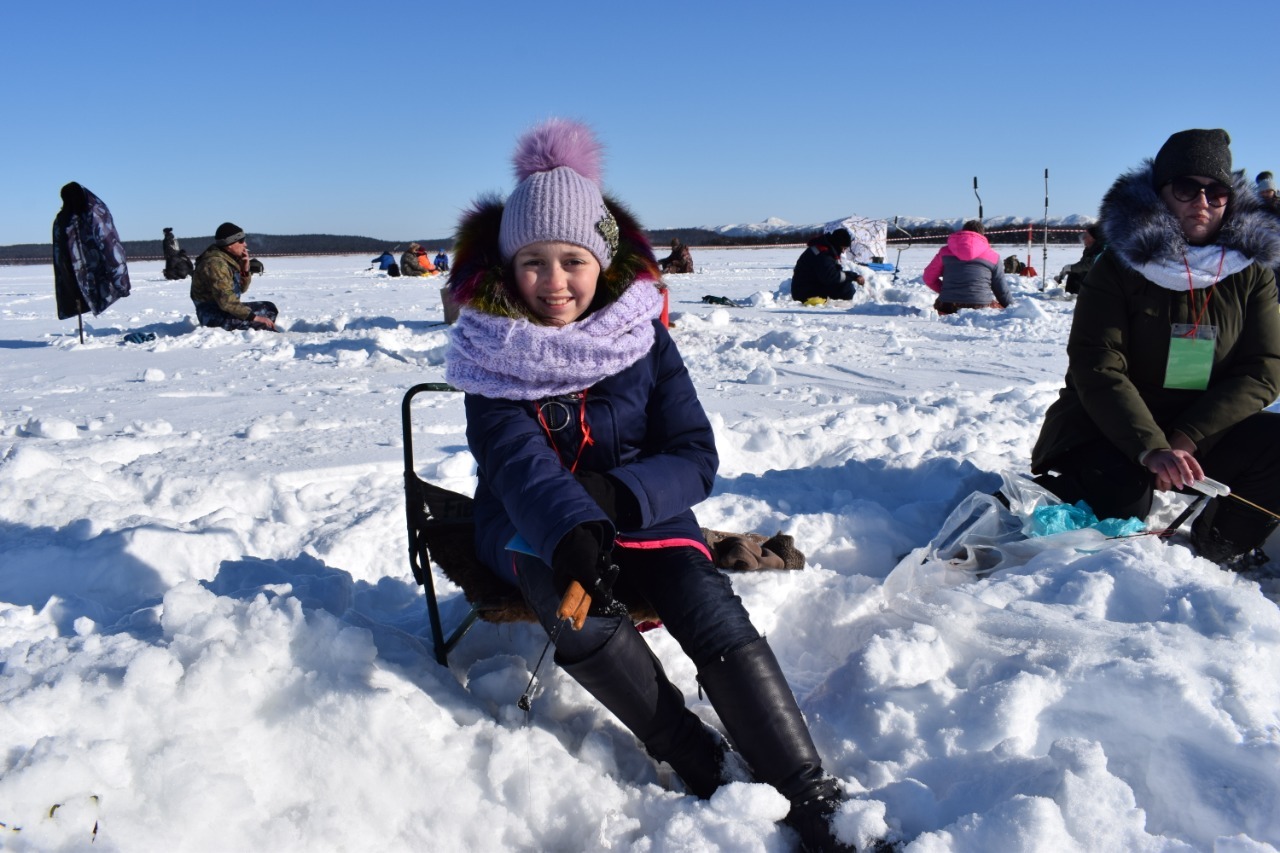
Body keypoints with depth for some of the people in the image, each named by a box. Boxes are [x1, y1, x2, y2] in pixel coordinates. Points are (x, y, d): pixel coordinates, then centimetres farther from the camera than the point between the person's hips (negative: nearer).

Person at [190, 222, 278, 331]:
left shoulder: (229, 259, 9)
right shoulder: (215, 263, -20)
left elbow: (241, 289, 18)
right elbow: (226, 301, -28)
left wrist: (245, 269, 0)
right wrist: (253, 317, -26)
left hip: (225, 309, 10)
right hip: (214, 317, -10)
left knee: (269, 308, 10)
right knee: (263, 325, -27)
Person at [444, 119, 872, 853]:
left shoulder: (645, 340, -2)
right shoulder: (495, 355, -6)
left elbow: (695, 457, -6)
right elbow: (519, 462, -23)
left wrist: (615, 495, -26)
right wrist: (572, 533, -44)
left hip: (641, 515, 1)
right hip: (531, 529, 0)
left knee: (717, 618, -26)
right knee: (576, 603, -34)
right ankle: (702, 765, -19)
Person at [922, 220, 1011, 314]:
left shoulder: (945, 251, 12)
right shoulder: (992, 256, 10)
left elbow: (929, 278, 18)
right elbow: (1001, 289, 13)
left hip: (948, 308, 1)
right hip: (981, 308, -1)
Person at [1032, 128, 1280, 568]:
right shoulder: (1118, 266, -10)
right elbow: (1096, 368, -19)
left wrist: (1186, 439, -21)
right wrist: (1150, 448, -32)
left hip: (1203, 434, 4)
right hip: (1112, 429, -4)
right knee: (1119, 503, -31)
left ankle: (1222, 550, 2)